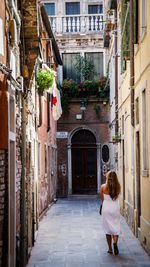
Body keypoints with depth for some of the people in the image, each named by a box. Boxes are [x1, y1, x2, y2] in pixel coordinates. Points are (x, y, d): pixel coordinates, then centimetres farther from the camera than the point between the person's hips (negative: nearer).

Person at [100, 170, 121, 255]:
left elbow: (102, 199, 5)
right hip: (115, 209, 0)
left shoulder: (103, 187, -8)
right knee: (116, 227, 6)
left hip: (106, 209, 0)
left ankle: (110, 249, 13)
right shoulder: (118, 187, -5)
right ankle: (115, 242, -21)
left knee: (108, 229, 10)